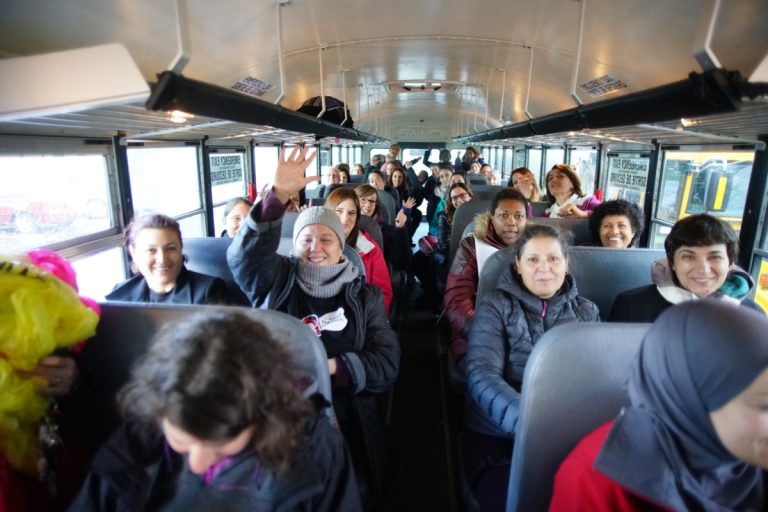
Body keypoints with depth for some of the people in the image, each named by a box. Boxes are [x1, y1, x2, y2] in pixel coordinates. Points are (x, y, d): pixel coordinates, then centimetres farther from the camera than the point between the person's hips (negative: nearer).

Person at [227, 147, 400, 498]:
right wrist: (278, 197, -26)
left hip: (344, 422, 1)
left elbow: (387, 363, 0)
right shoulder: (275, 281, 6)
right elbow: (244, 255, -15)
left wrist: (331, 366, -14)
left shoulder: (365, 295, 7)